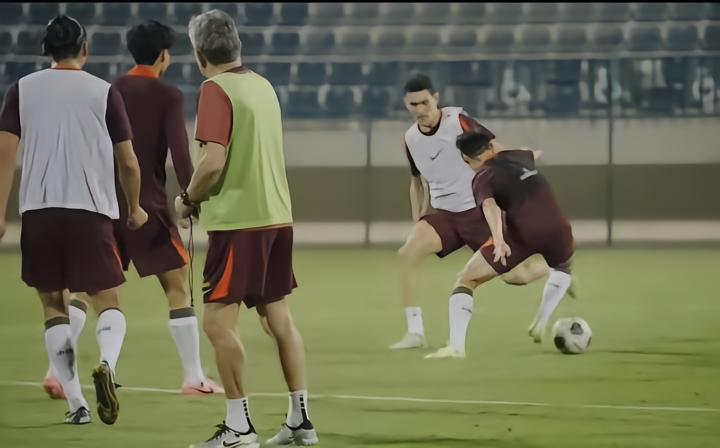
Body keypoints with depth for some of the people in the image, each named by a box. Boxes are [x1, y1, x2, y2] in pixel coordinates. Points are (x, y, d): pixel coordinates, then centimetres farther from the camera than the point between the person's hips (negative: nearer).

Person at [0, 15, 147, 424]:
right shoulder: (104, 92, 3)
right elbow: (128, 162, 5)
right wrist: (135, 208, 21)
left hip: (38, 211, 1)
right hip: (92, 209, -1)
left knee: (53, 306, 12)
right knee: (109, 303, 6)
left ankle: (76, 402, 5)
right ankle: (107, 364, -25)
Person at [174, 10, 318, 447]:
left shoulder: (216, 89, -12)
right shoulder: (263, 85, 12)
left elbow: (213, 163, -20)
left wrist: (188, 200, -2)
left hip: (238, 220, -8)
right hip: (278, 215, 8)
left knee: (218, 321, -5)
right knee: (280, 317, 13)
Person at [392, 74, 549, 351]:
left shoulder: (458, 121, -13)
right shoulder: (411, 139, 4)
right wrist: (417, 222, 12)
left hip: (480, 210, -4)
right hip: (444, 214, 4)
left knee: (514, 276, -9)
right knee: (408, 253, -21)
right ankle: (415, 333, -16)